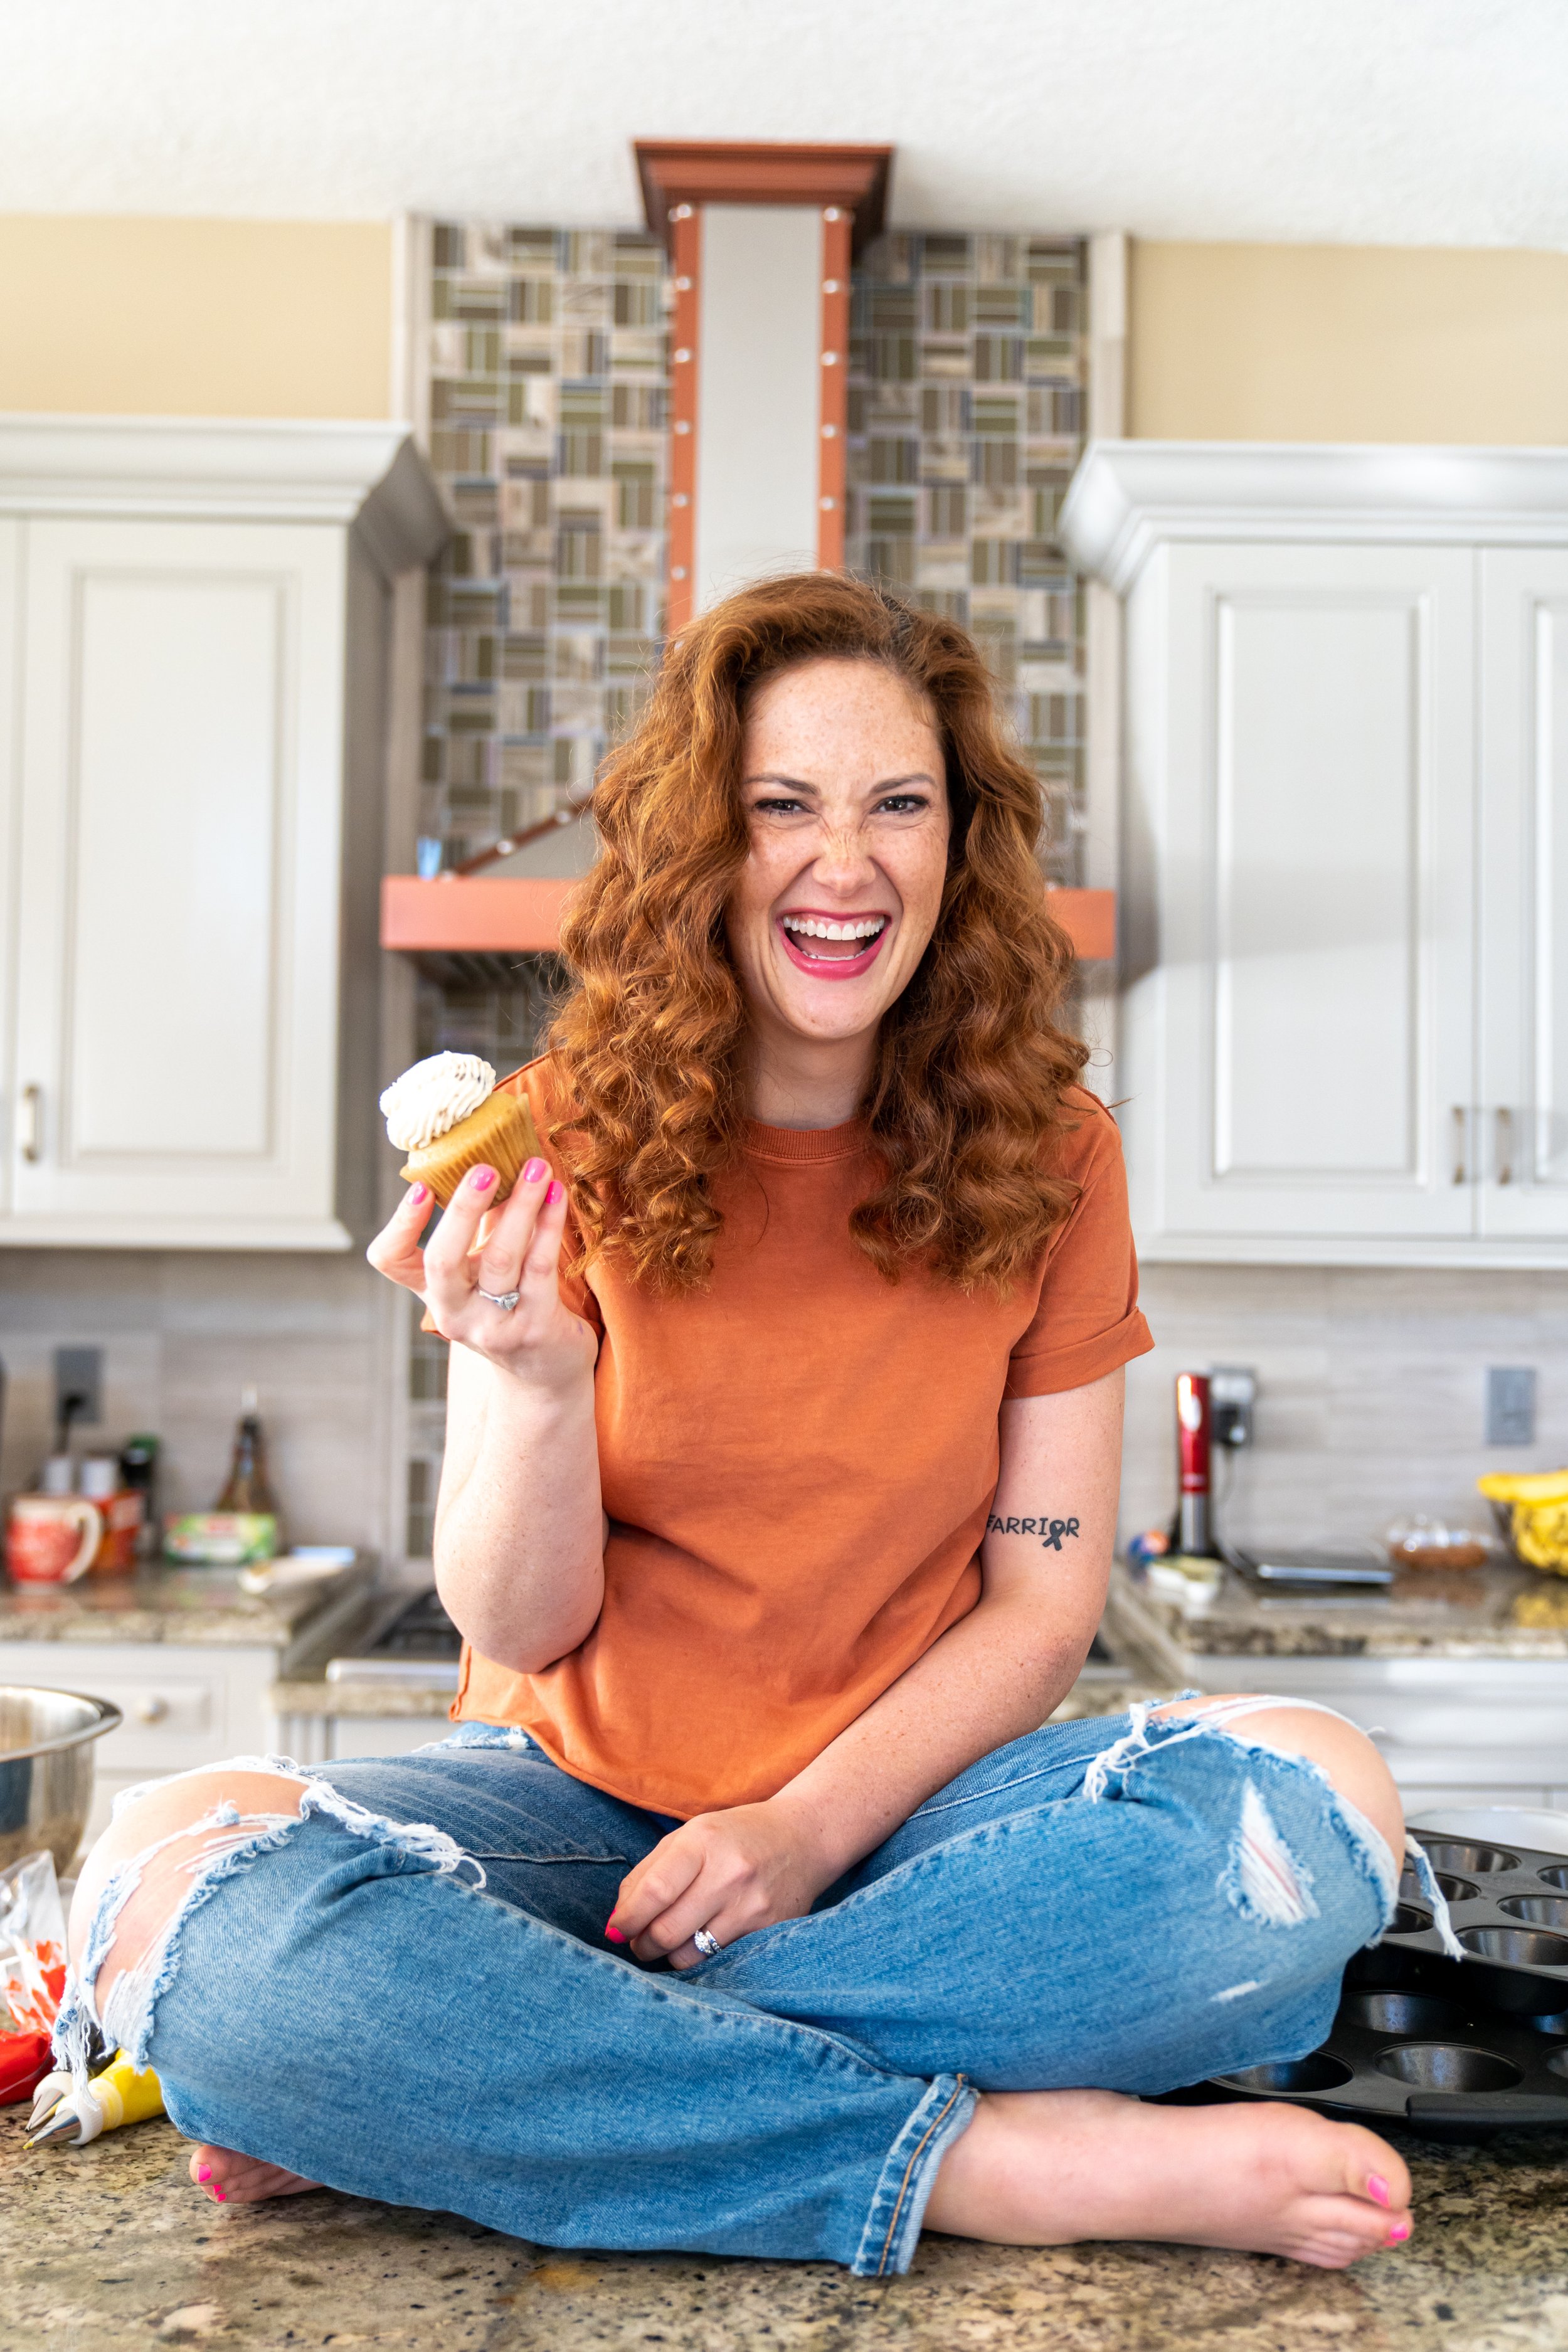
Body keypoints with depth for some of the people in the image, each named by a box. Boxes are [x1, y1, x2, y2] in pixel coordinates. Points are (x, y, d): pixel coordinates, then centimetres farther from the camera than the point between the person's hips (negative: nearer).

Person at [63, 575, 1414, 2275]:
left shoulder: (1046, 1158, 1)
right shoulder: (570, 1140, -2)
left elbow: (1043, 1598, 0)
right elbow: (522, 1632, -4)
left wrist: (810, 1829, -16)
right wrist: (536, 1380, -25)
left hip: (910, 1792, 1)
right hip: (580, 1787, -1)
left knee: (1316, 1807, -30)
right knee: (176, 1880, -31)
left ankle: (420, 2092, -25)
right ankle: (1005, 2166, -28)